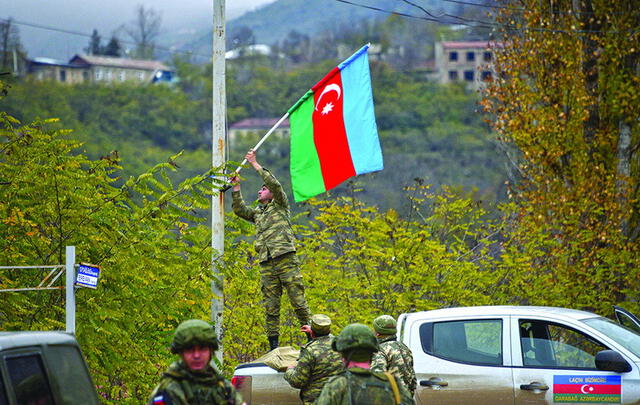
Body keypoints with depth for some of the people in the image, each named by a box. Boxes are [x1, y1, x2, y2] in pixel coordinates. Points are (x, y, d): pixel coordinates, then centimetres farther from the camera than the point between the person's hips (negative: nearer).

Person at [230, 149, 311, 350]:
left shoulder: (280, 205, 9)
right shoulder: (257, 213, 25)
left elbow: (275, 184, -4)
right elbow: (240, 210, 15)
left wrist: (255, 164, -2)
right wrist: (237, 188, 11)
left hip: (286, 260, -6)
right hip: (266, 264, 6)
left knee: (297, 299, -7)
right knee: (271, 305, 3)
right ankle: (273, 344, 4)